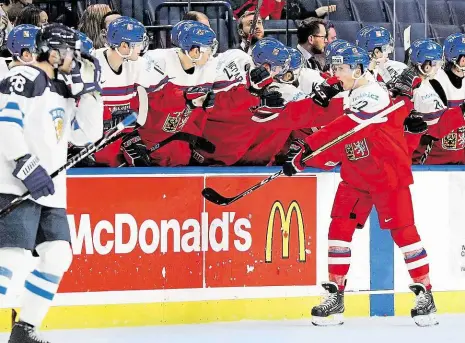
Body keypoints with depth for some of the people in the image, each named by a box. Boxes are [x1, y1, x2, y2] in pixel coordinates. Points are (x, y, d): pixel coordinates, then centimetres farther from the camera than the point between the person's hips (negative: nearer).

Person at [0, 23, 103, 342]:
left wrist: (90, 90, 11)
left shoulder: (63, 91, 21)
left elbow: (87, 134, 20)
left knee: (58, 256, 4)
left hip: (50, 190, 9)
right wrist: (26, 164, -23)